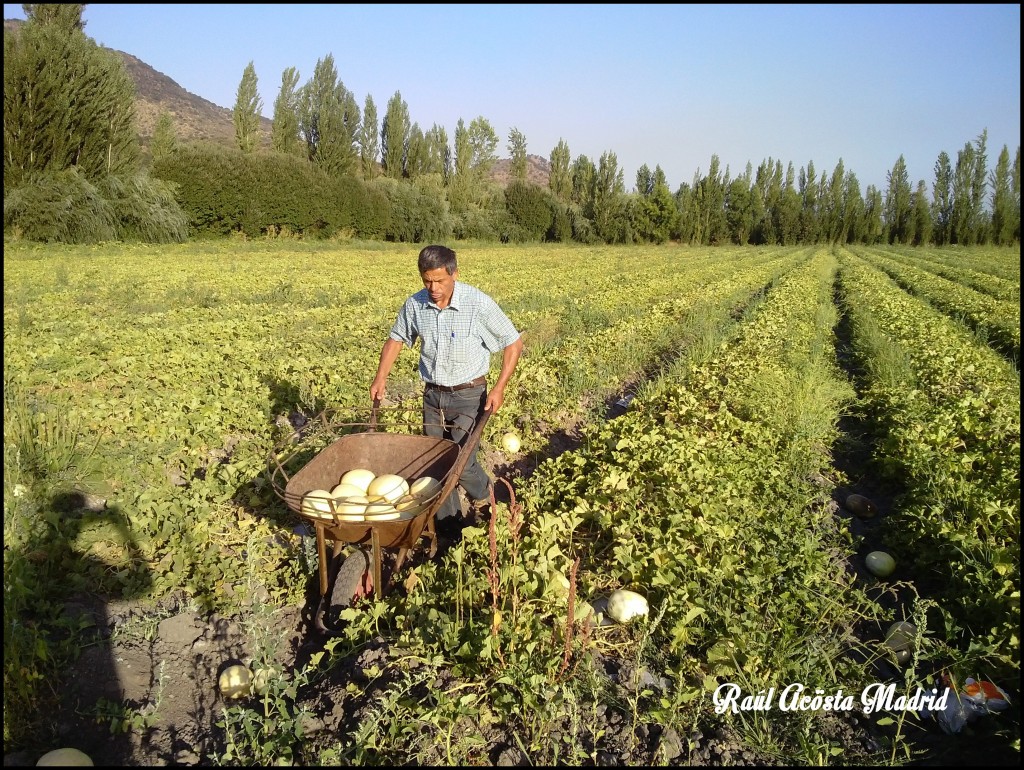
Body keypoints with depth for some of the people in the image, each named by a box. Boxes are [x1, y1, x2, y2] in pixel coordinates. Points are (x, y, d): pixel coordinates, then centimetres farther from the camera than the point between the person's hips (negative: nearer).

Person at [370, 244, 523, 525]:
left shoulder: (479, 304, -19)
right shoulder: (415, 304, -7)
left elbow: (513, 343, -9)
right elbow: (396, 339, 12)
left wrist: (499, 387, -16)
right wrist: (381, 376, 0)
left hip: (468, 395, -4)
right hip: (432, 395, 5)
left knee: (461, 461, -10)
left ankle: (483, 498, 23)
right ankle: (444, 520, 29)